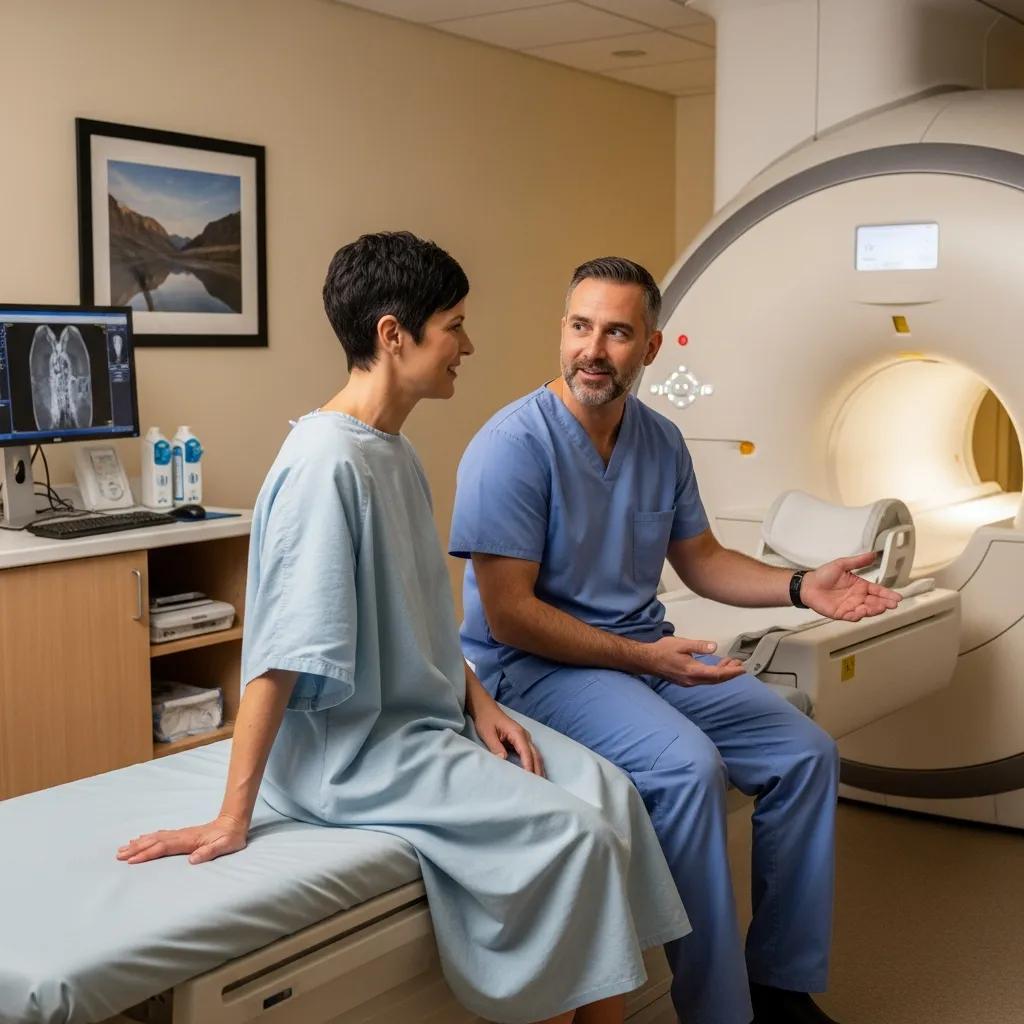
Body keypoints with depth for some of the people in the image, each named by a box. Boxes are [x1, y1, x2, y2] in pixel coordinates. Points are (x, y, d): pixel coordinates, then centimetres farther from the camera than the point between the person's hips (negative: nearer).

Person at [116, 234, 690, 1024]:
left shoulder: (397, 452, 8)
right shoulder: (326, 463, -21)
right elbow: (280, 655, -23)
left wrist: (480, 703, 4)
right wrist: (233, 815, -22)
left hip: (432, 717, 9)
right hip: (353, 750, -9)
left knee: (611, 794, -4)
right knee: (572, 833, -16)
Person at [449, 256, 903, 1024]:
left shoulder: (662, 441, 3)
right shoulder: (513, 445, -18)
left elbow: (701, 559, 13)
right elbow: (508, 615, -20)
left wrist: (802, 586, -4)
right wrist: (641, 657, -23)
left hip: (649, 649, 8)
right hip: (536, 664, -7)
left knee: (806, 753, -1)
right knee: (689, 765, -31)